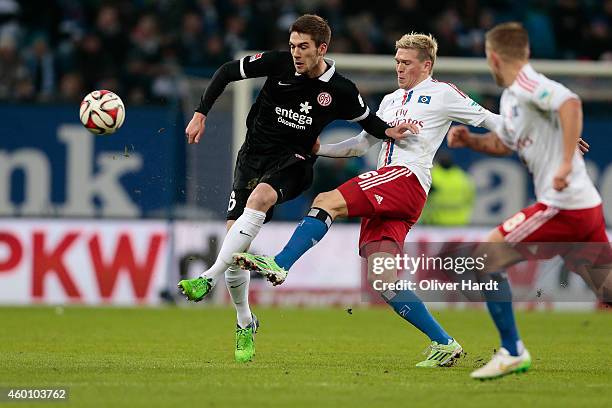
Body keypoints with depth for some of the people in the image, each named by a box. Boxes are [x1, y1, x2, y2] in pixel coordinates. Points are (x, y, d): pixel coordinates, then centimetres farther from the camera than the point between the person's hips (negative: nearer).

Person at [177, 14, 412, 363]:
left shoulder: (341, 91, -5)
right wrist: (201, 113, 0)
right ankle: (245, 322, 13)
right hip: (254, 153, 3)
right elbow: (228, 72, 5)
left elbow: (367, 120, 14)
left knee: (259, 197, -36)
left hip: (293, 162, -2)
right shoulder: (279, 63, -5)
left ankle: (210, 278, -40)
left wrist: (388, 131, -7)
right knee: (235, 232, -8)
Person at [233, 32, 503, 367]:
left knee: (328, 201, -24)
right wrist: (316, 149, 24)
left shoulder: (442, 94, 9)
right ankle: (444, 343, -2)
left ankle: (279, 265, -31)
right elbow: (361, 144, 33)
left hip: (406, 178, -8)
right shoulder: (391, 101, 30)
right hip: (383, 200, 8)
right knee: (381, 279, -5)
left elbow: (486, 119, 14)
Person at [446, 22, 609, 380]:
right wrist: (470, 140, 15)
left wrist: (567, 163, -32)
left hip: (563, 206, -10)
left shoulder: (528, 85, -12)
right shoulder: (510, 97, 17)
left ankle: (512, 351, -2)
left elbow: (570, 103, -29)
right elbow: (504, 144, 33)